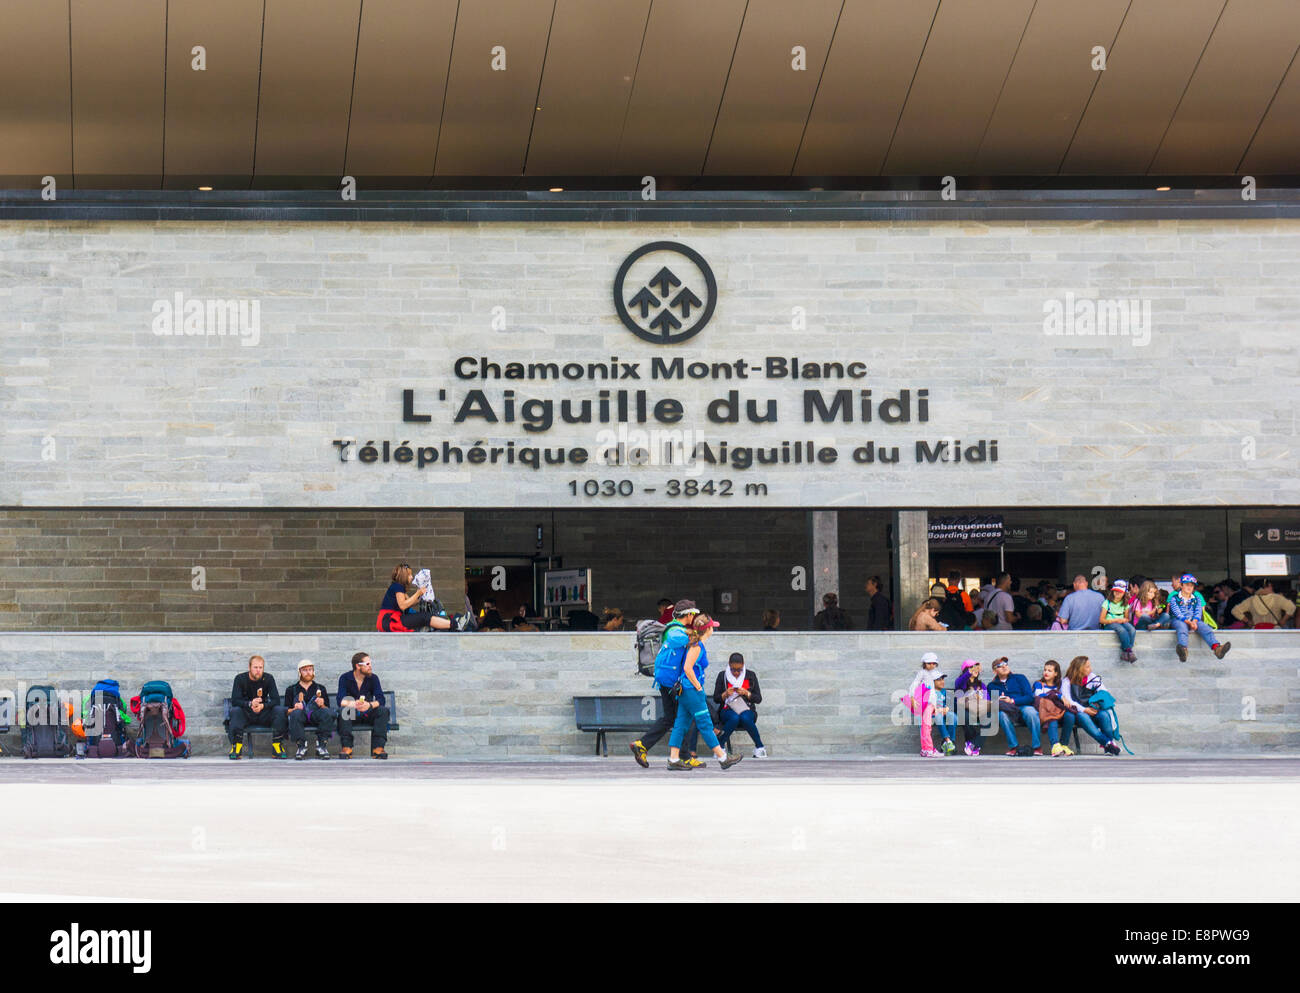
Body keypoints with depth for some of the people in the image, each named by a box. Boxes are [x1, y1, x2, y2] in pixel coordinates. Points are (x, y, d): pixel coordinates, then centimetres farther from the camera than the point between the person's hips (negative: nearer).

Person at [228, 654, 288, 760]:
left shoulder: (268, 678, -2)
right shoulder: (240, 679, -6)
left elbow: (276, 700, -9)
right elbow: (234, 701, -15)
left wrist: (263, 706, -29)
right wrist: (250, 704, -34)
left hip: (263, 714, 1)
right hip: (246, 715, -1)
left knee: (280, 710, -26)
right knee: (235, 711, -32)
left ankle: (277, 746, -23)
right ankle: (236, 746, -34)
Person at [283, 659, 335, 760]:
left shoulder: (320, 689, 25)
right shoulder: (291, 690, 22)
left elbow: (327, 709, 14)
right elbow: (287, 710, 10)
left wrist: (322, 705, -8)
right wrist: (294, 709, -11)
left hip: (316, 717, 1)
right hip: (301, 717, -1)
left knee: (328, 712, -33)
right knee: (296, 713, -38)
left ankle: (322, 746, -29)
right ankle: (301, 747, -32)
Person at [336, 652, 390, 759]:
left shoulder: (373, 678, -1)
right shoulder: (345, 678, -6)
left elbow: (381, 700, -14)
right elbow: (341, 701, -20)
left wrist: (370, 705, -37)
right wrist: (353, 704, -43)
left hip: (368, 715, 2)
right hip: (351, 715, -2)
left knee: (383, 710, -27)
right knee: (343, 709, -34)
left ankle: (378, 748, -33)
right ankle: (346, 748, -39)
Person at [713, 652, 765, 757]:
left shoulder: (750, 675, 6)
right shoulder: (722, 675, 5)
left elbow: (758, 699, 5)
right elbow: (716, 699, 6)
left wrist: (746, 693, -13)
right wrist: (725, 694, -14)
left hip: (746, 710, 0)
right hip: (728, 710, 0)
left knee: (745, 718, -37)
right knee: (734, 718, -37)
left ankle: (759, 747, -22)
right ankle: (720, 745, -21)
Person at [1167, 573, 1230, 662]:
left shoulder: (1197, 599, 18)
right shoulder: (1174, 598, 5)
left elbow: (1198, 612, 4)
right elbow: (1178, 613, -8)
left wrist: (1194, 621, -19)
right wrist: (1189, 622, -23)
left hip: (1194, 620, 3)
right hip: (1179, 621, -3)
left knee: (1204, 627, -27)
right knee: (1182, 628, -39)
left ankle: (1216, 648, -55)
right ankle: (1183, 649, -71)